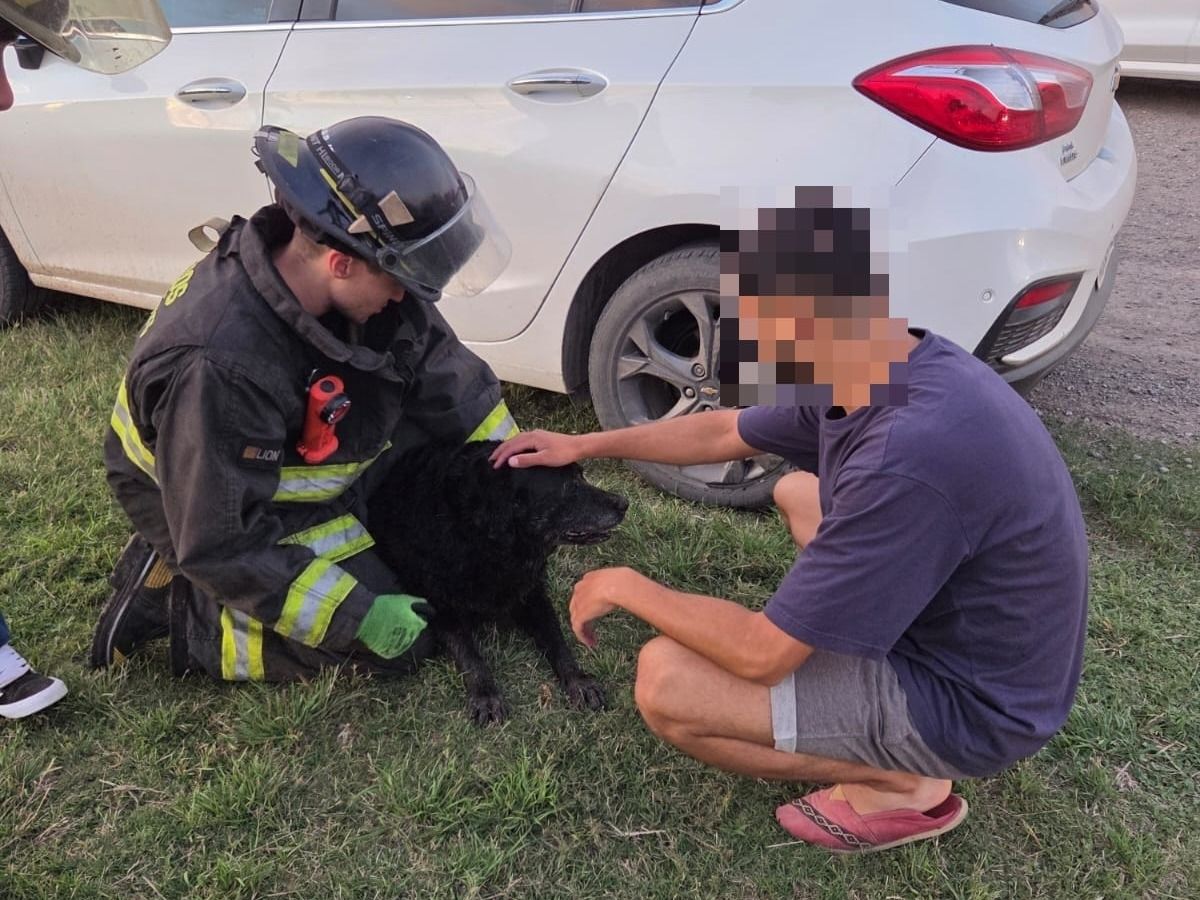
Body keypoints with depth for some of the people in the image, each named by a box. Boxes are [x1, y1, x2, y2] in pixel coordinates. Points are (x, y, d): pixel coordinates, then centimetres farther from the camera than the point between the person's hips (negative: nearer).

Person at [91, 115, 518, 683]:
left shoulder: (361, 284, -18)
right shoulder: (218, 366, -39)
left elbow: (447, 376, -4)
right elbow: (224, 545, -31)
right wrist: (357, 618, -27)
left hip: (313, 467, 8)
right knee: (395, 643, -12)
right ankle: (176, 601, 0)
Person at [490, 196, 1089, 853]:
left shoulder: (911, 457, -36)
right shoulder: (883, 371, -7)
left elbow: (764, 655, -27)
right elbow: (724, 433, 10)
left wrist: (624, 587, -12)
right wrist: (586, 445, 14)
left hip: (970, 698, -8)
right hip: (958, 624, 9)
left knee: (666, 681, -16)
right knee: (797, 493, 24)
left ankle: (899, 785, 2)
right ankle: (894, 746, 18)